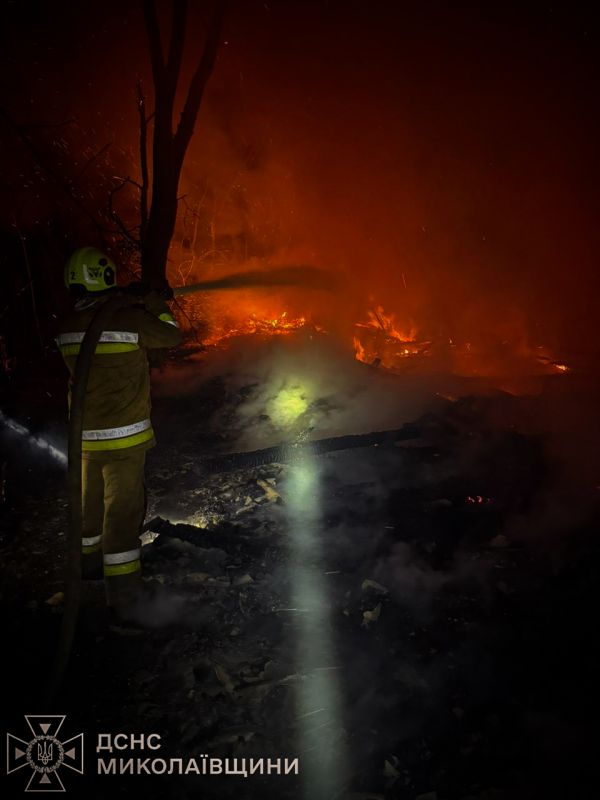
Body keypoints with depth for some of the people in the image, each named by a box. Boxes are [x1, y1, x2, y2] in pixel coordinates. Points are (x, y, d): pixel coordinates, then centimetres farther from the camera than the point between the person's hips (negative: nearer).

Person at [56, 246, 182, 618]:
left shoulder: (67, 327, 1)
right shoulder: (130, 319, -17)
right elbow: (172, 336, -3)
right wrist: (155, 303, 10)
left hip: (85, 434, 6)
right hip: (124, 435, -6)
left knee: (90, 500, 23)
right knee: (123, 508, 0)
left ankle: (89, 559, 44)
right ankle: (123, 592, 6)